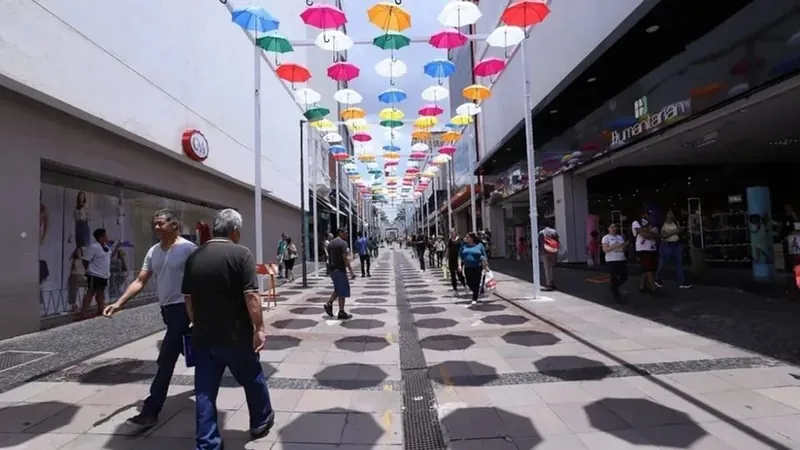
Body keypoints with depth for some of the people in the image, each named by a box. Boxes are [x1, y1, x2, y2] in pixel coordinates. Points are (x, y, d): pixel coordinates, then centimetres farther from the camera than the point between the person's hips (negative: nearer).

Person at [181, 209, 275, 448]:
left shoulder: (194, 257, 4)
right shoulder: (241, 253, -13)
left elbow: (188, 298, 10)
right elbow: (251, 296, -19)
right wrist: (259, 327, -12)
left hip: (203, 336, 4)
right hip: (236, 335, -4)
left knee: (204, 392, 10)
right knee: (253, 380, 19)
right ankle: (261, 422, 37)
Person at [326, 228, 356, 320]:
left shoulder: (331, 243, 13)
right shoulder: (343, 243, -14)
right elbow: (345, 258, -20)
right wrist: (351, 272, -18)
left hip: (332, 270, 8)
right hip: (340, 270, -8)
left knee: (338, 290, 21)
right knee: (343, 291, 0)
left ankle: (329, 304, 8)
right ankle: (341, 313, 3)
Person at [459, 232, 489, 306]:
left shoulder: (479, 245, 1)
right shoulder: (464, 246, 7)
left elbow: (484, 256, 2)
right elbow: (460, 256, 8)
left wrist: (486, 265, -4)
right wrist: (460, 265, -2)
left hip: (477, 268, -3)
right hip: (467, 268, 3)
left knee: (476, 284, -4)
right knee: (469, 283, 5)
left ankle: (475, 299, 5)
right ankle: (476, 291, 35)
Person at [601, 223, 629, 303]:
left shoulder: (620, 237, 15)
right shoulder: (606, 238, -3)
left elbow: (624, 249, 17)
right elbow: (605, 249, -13)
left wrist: (625, 246, -5)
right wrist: (615, 246, -23)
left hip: (622, 260, 6)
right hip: (612, 261, -6)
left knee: (624, 277, 5)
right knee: (614, 278, 0)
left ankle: (614, 288, 33)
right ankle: (617, 297, 10)